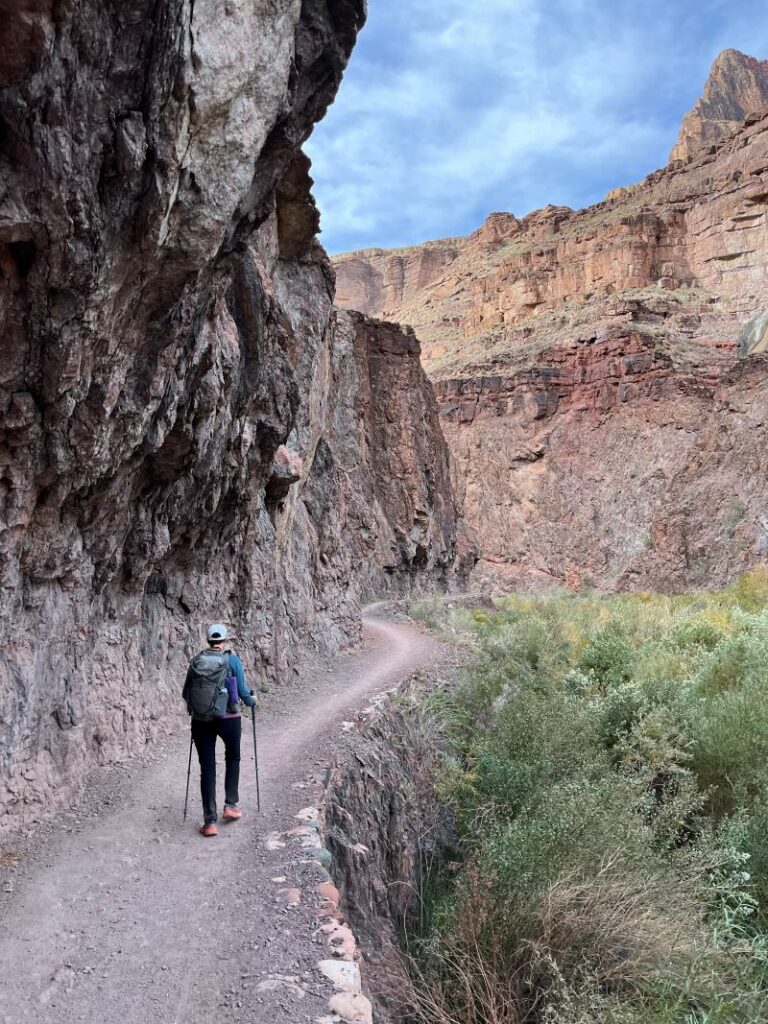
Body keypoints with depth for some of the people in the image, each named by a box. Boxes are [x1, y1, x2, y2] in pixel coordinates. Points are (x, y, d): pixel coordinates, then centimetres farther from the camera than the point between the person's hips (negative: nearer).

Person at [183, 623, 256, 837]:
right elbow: (243, 692, -5)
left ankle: (210, 821, 5)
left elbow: (186, 693, 6)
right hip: (229, 718, -1)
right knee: (232, 758, 25)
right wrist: (251, 701, 16)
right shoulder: (233, 660, -3)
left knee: (207, 767, 7)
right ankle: (231, 805, 24)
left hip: (201, 720, 1)